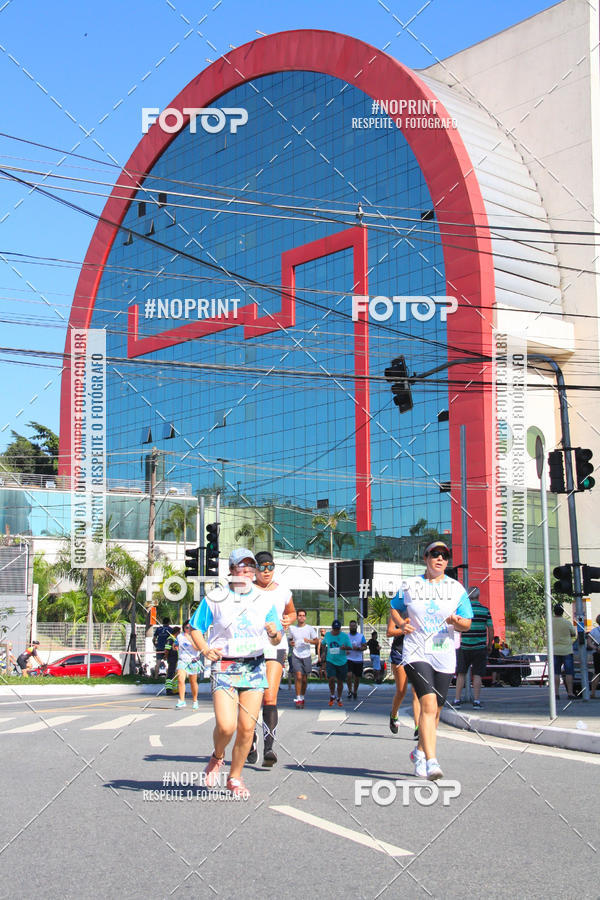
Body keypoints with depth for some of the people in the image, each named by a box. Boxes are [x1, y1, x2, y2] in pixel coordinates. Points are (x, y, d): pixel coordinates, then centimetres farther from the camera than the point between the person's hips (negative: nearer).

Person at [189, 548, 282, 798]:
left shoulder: (264, 599, 8)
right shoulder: (215, 598, 0)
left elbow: (276, 641, 11)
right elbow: (194, 628, 4)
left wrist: (275, 633, -13)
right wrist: (204, 648, -14)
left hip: (254, 667, 3)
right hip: (223, 666, -3)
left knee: (247, 728, 1)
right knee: (226, 726, -15)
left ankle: (235, 778, 19)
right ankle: (217, 757, 19)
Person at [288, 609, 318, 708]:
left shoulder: (310, 628, 2)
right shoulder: (292, 628, 6)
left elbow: (317, 641, 2)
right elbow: (289, 639, 20)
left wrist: (309, 641, -17)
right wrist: (290, 643, -3)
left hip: (306, 656, 1)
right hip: (296, 656, 0)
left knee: (304, 679, 7)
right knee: (298, 677, -15)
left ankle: (302, 698, 25)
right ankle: (297, 699, -7)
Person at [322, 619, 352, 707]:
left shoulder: (345, 636, -5)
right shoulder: (327, 635, 2)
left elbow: (350, 647, -4)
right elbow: (323, 643, 20)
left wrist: (345, 647, -25)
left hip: (342, 662, 0)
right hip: (330, 661, 0)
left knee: (340, 681, 7)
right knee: (331, 679, -17)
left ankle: (339, 699, 26)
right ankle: (332, 696, 6)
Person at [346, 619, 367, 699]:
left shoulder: (361, 636, 2)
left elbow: (365, 647, -2)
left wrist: (358, 648, -20)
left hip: (358, 660, 1)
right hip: (349, 659, -1)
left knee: (357, 678, 8)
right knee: (349, 675, -20)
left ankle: (355, 691, 30)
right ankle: (350, 691, -3)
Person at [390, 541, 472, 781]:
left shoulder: (456, 589, 7)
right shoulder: (409, 586, 5)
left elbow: (467, 624, 6)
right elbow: (395, 608, 20)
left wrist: (457, 622, -16)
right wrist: (401, 624, 0)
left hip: (444, 657, 3)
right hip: (416, 653, -3)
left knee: (434, 710, 10)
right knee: (428, 704, -20)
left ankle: (419, 751, 33)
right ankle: (431, 761, -25)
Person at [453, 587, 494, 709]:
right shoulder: (485, 610, -1)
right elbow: (491, 630, -1)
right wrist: (489, 645, 11)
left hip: (464, 647, 1)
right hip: (480, 647, 0)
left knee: (461, 674, 9)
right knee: (477, 675, 3)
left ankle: (457, 699, 5)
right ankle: (476, 701, -3)